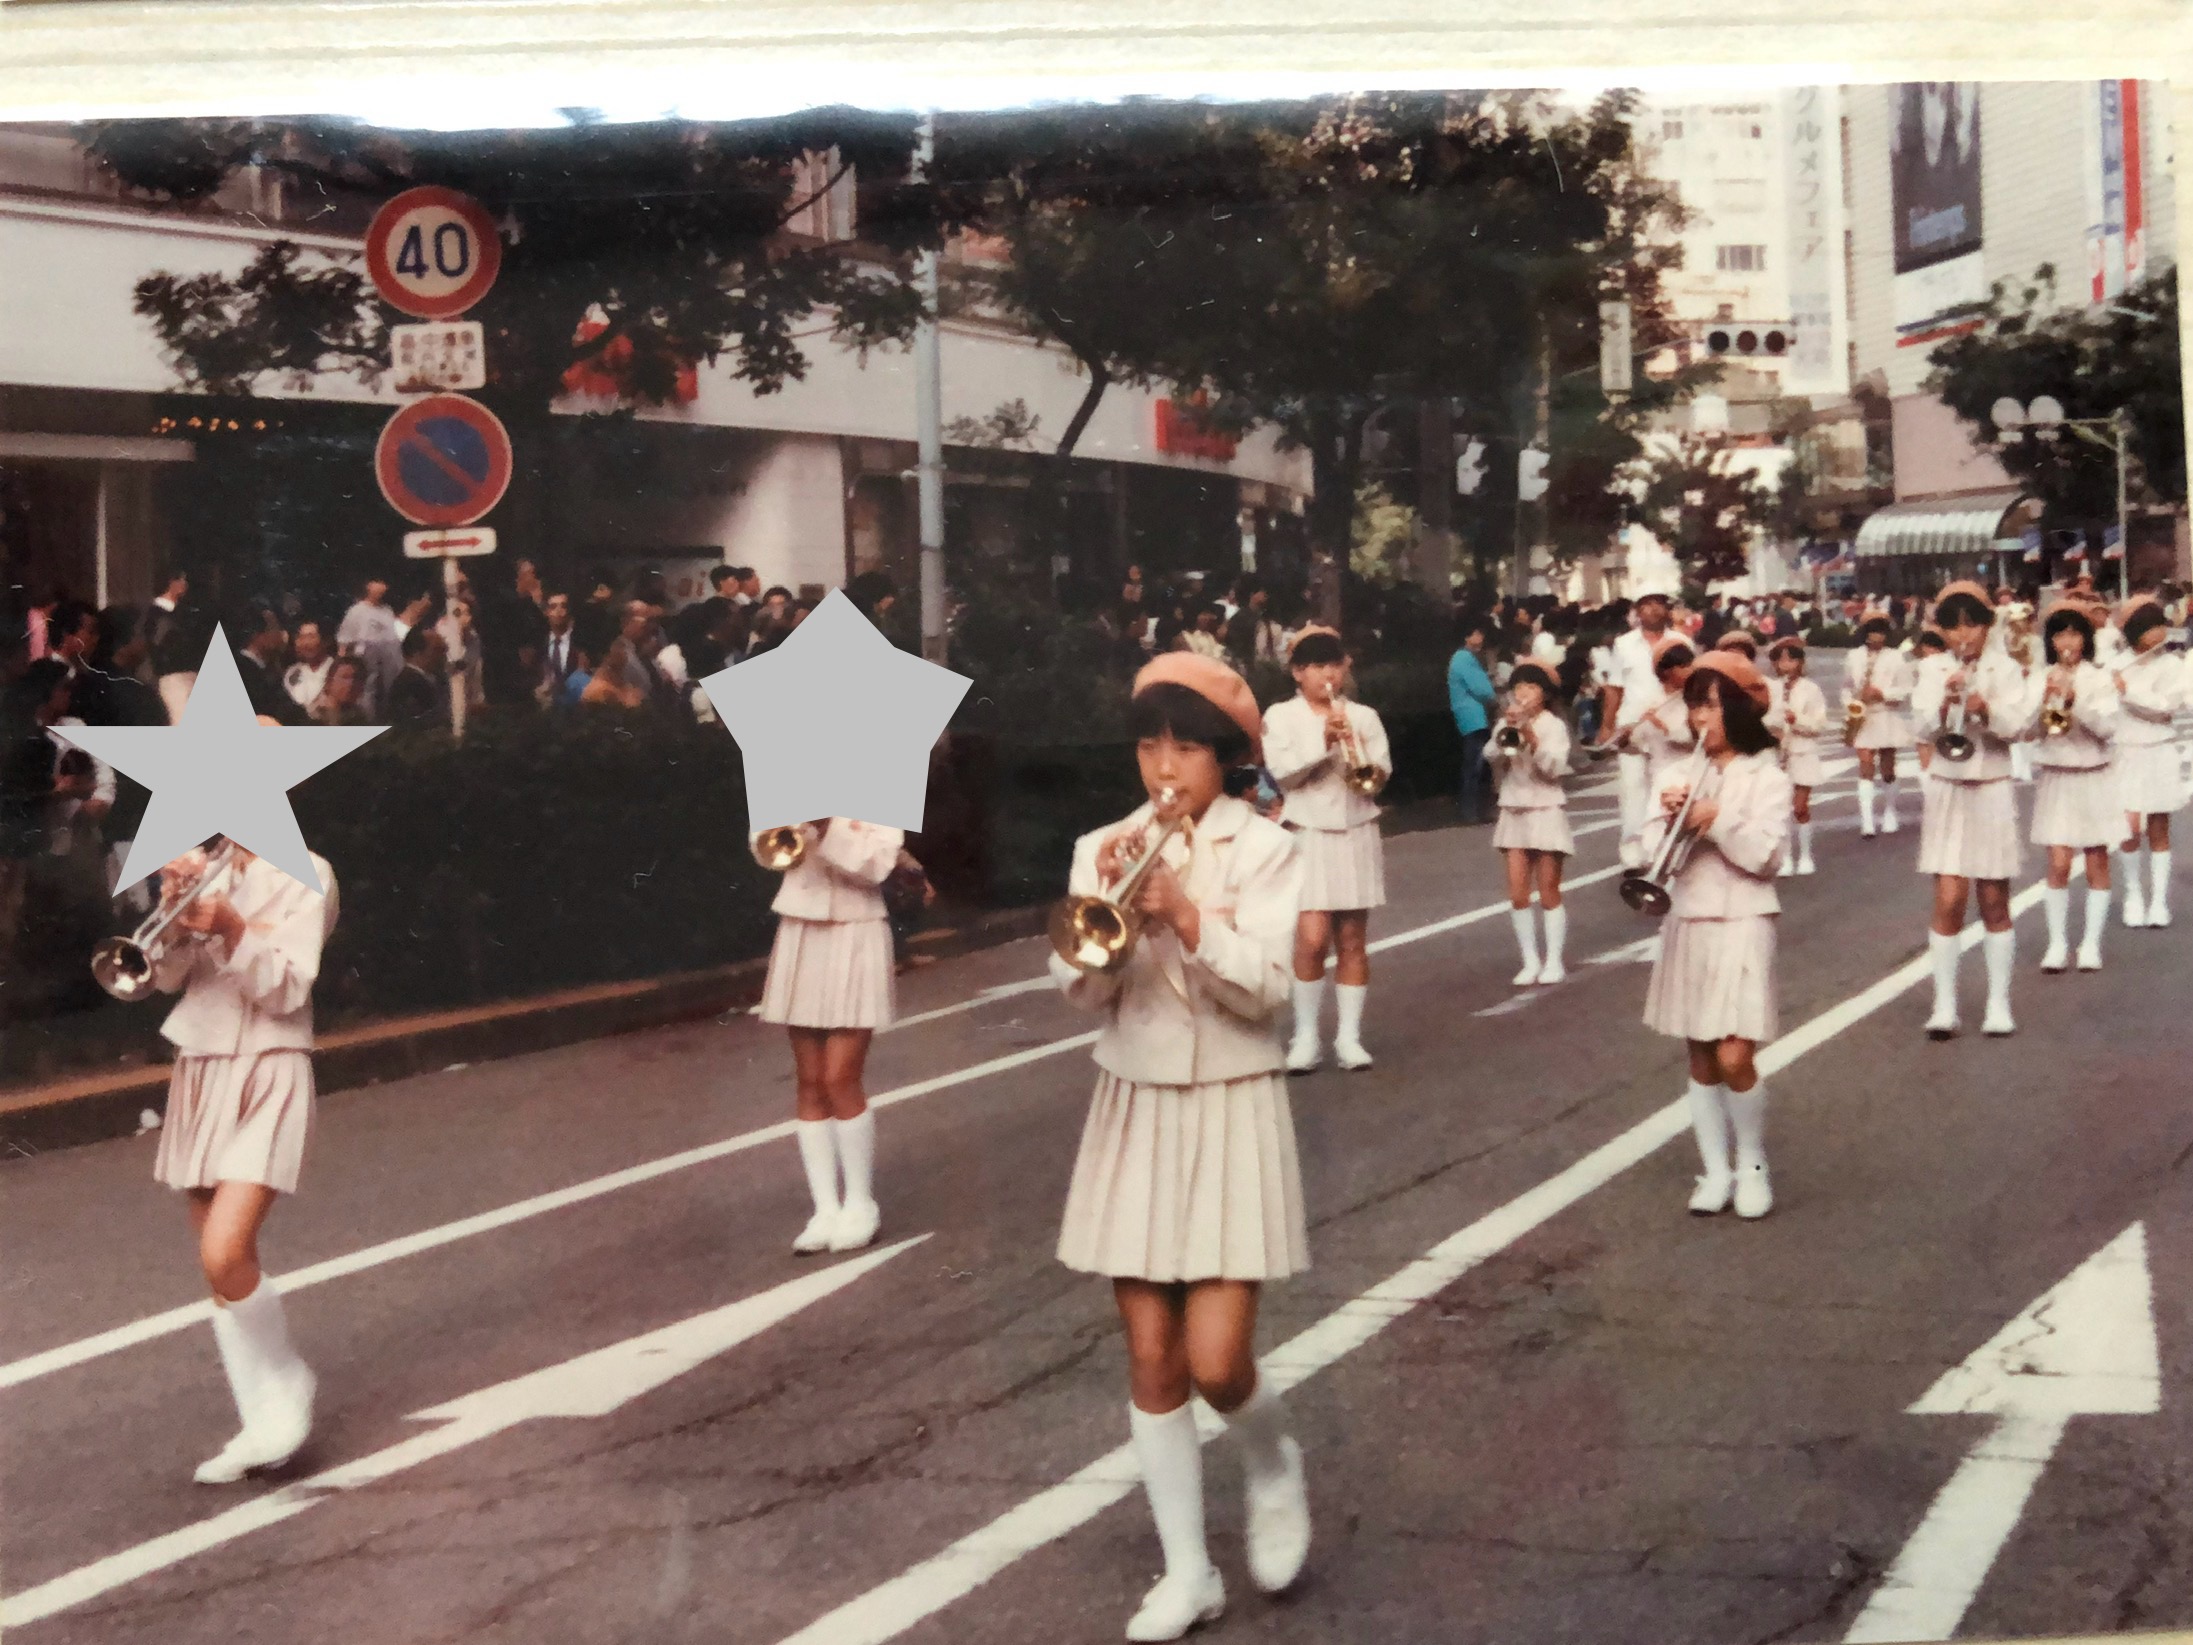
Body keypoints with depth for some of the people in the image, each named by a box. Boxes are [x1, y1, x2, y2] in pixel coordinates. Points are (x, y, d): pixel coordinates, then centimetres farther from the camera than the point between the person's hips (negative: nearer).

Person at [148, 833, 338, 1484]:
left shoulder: (305, 875, -5)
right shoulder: (206, 872, 11)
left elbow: (286, 990, -12)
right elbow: (168, 978, 4)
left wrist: (233, 929, -25)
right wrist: (177, 909, -12)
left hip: (268, 1075, -6)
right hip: (200, 1074, 6)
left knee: (224, 1254, -19)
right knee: (221, 1269, 7)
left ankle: (287, 1381, 5)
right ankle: (262, 1429, 15)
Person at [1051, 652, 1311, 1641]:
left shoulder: (1264, 850, -5)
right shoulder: (1102, 848, 3)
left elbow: (1264, 989, -16)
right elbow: (1080, 988, -6)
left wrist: (1180, 911, -25)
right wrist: (1110, 903, -21)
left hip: (1230, 1115, -3)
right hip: (1135, 1116, 3)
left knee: (1215, 1361, -9)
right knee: (1150, 1361, 5)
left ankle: (1274, 1468, 25)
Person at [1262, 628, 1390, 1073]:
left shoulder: (1363, 715, 7)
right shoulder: (1281, 716, -1)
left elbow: (1381, 770, 0)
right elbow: (1281, 771, -14)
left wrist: (1369, 769, -22)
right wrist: (1322, 742, -25)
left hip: (1357, 836, 3)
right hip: (1308, 837, -3)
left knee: (1353, 941, 6)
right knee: (1312, 939, -10)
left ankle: (1349, 1036, 12)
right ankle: (1306, 1037, 1)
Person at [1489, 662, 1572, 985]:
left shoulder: (1553, 725, -3)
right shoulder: (1506, 724, 7)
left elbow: (1554, 768, -16)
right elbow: (1497, 765, -5)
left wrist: (1530, 735, -22)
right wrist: (1506, 734, -17)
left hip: (1546, 812, -4)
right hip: (1514, 813, 4)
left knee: (1548, 893, 1)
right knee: (1518, 895, 1)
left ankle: (1554, 961, 8)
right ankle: (1530, 961, 8)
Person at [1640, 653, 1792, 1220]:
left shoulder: (1766, 777, -5)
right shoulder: (1683, 774, 8)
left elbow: (1765, 855, -14)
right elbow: (1659, 857, 4)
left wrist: (1718, 820, -22)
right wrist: (1672, 822, -14)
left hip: (1740, 927, -5)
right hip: (1688, 925, 5)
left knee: (1734, 1058, -11)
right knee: (1701, 1059, 8)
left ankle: (1753, 1164, 10)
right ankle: (1715, 1171, 17)